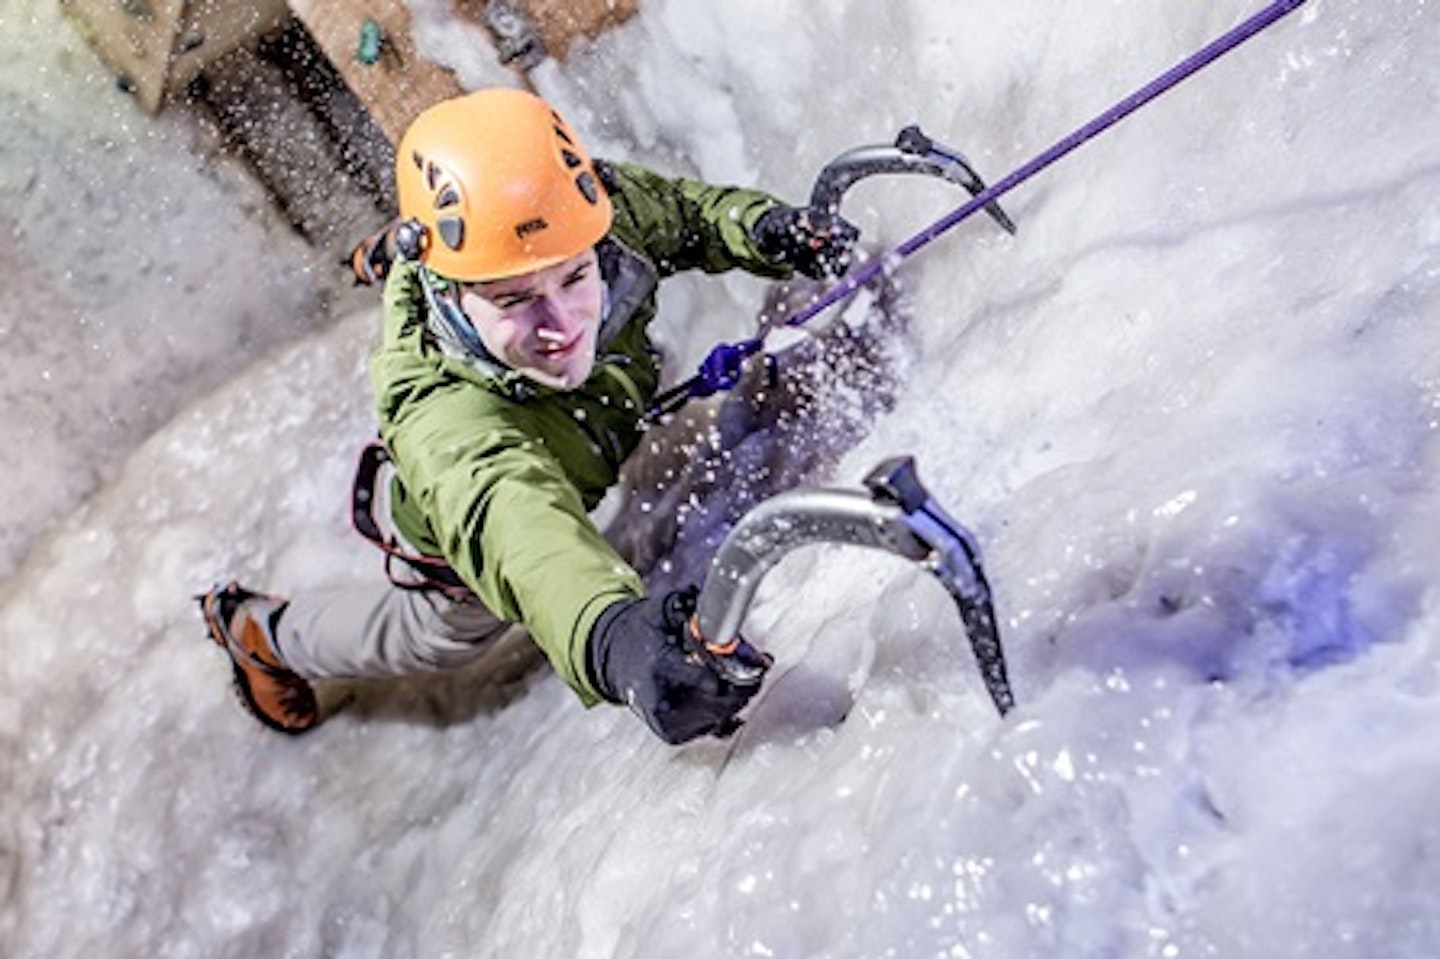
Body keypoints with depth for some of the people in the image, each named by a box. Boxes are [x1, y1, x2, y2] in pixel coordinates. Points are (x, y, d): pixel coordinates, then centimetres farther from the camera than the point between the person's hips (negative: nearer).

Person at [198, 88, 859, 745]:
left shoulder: (605, 211, -37)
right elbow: (509, 525, -71)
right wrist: (611, 634, -92)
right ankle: (256, 631, 53)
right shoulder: (442, 416, -53)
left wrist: (766, 227, -35)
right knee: (446, 635, 27)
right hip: (454, 538, -3)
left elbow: (681, 209, -15)